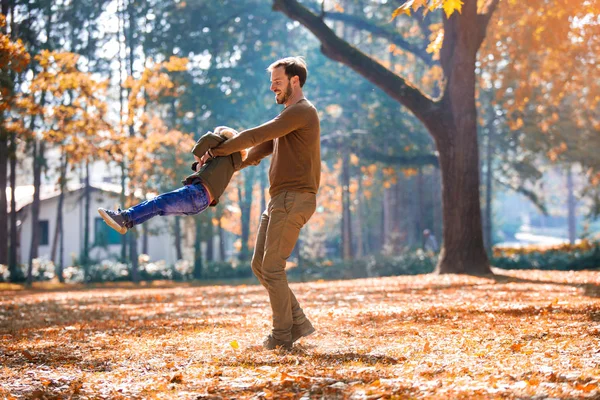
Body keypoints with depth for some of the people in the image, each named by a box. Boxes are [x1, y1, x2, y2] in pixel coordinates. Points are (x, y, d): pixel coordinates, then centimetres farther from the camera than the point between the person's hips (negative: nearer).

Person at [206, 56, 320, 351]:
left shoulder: (301, 111, -10)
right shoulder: (290, 116, 24)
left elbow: (256, 136, -13)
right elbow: (263, 147, 25)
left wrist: (217, 150, -4)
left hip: (294, 198, -10)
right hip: (280, 200, 10)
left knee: (272, 267, -9)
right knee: (260, 265, 8)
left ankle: (282, 336, 0)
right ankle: (298, 323, 11)